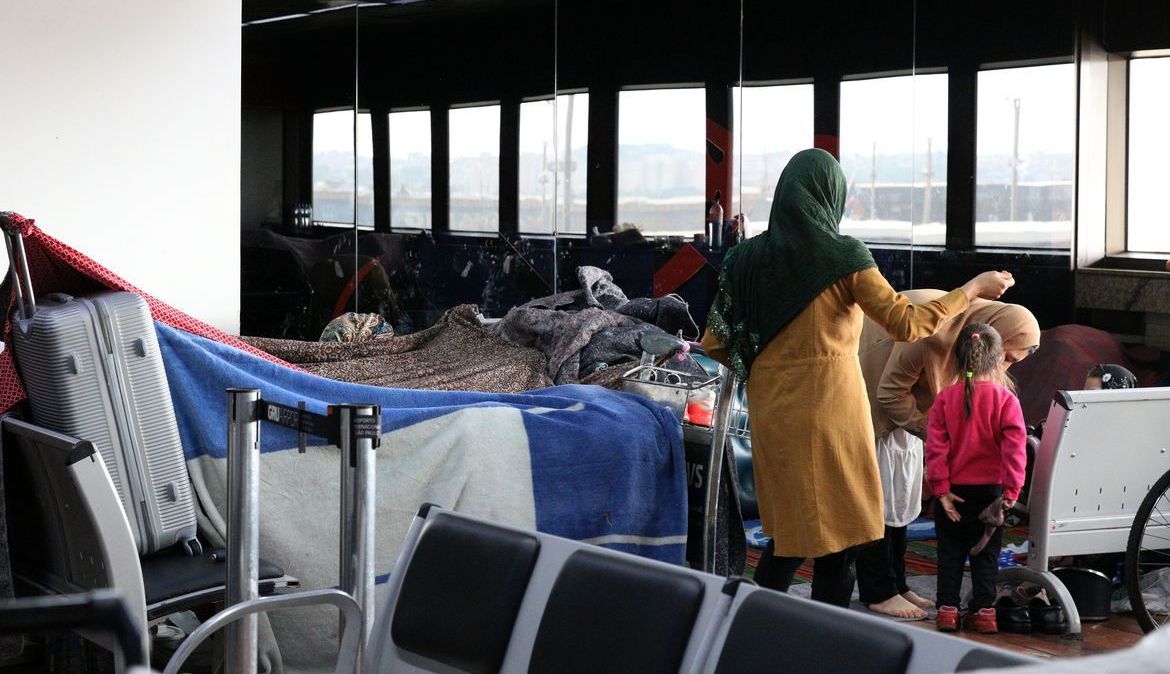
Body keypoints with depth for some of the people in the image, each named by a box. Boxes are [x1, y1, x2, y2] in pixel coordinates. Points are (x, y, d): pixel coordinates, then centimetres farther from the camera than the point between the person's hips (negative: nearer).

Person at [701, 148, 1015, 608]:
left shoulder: (747, 257, 3)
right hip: (829, 410, -5)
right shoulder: (843, 257, -10)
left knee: (788, 536, 17)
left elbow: (715, 345, 6)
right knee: (835, 535, 6)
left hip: (771, 414, 5)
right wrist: (972, 289, -1)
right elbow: (906, 324, -12)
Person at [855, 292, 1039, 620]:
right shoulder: (932, 330, -34)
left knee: (900, 494, 10)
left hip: (897, 403, 9)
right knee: (878, 494, -8)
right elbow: (890, 392, -27)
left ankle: (895, 583, 16)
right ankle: (878, 592, -3)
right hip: (870, 396, -9)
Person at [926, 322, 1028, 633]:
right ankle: (984, 611, 11)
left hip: (953, 491, 1)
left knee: (950, 552, 12)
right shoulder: (1006, 400, -9)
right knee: (986, 554, 11)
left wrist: (941, 488, -6)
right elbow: (1014, 448, -13)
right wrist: (1011, 490, -10)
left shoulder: (944, 398, -5)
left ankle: (947, 609, 12)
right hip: (990, 489, -1)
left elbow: (935, 447, -8)